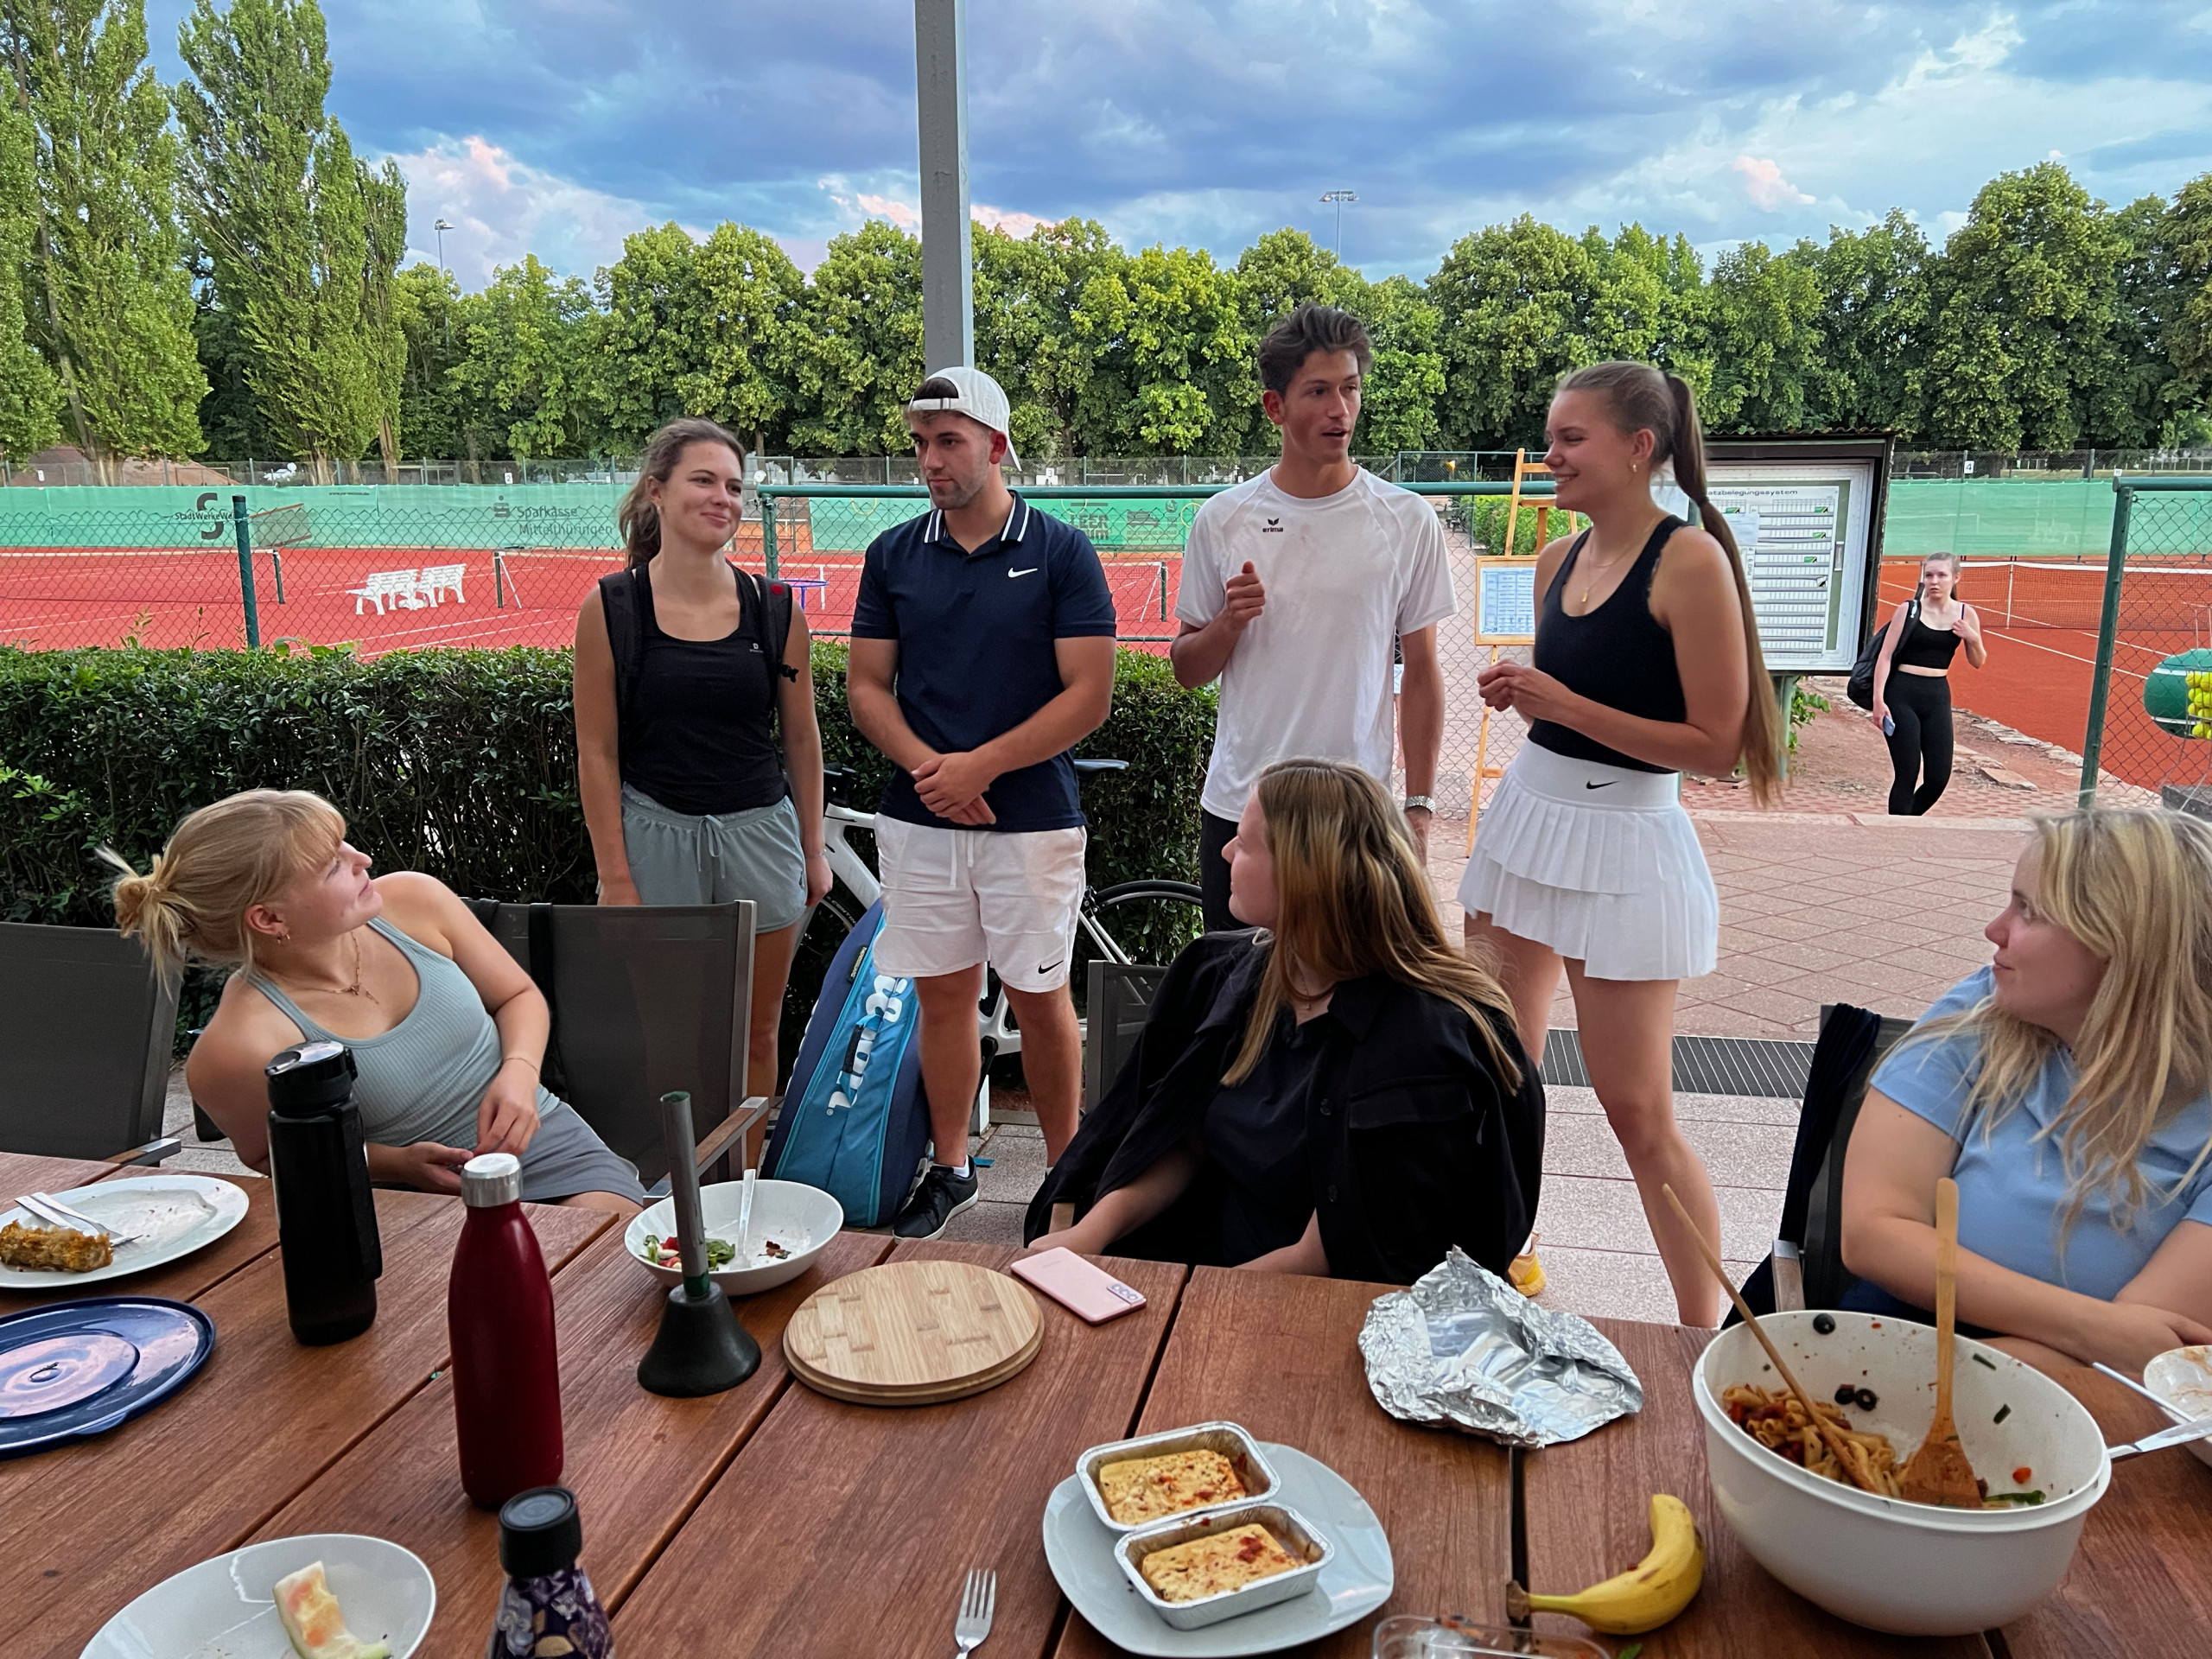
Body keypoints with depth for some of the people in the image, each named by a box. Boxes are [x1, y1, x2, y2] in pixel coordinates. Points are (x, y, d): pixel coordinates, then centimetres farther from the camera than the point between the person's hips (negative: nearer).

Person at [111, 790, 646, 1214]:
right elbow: (268, 1159, 4)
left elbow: (519, 996, 11)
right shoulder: (241, 1044, -17)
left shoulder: (412, 900, -5)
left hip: (558, 1159, 2)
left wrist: (519, 1072, -10)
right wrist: (395, 1164, -11)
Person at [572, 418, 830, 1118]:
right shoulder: (610, 608, -4)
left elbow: (802, 739, 9)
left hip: (759, 835, 3)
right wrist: (616, 877, -7)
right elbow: (597, 753, -4)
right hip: (655, 836, -2)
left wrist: (813, 849, 10)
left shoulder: (775, 609, 2)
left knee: (755, 1035, 11)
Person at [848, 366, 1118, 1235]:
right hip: (919, 817, 3)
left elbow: (1089, 695, -8)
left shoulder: (1062, 552, -3)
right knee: (943, 994, 10)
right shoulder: (893, 554, 7)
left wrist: (980, 765, -14)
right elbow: (866, 686, 7)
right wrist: (926, 765, -11)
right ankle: (949, 1168, 25)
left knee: (1039, 998, 6)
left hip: (1032, 817, -3)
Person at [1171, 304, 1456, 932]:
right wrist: (1229, 622, -12)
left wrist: (1419, 808, 0)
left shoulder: (1408, 521, 0)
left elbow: (1420, 674, 4)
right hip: (1237, 807, 1)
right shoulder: (1223, 519, 2)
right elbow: (1186, 669, 8)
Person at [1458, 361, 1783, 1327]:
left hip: (1620, 843, -7)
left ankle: (1707, 1329, 17)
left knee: (1638, 1113, -1)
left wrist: (1568, 705, -19)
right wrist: (1520, 695, 1)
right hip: (1526, 815, 7)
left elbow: (1716, 744, -16)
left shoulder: (1690, 560, -14)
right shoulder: (1557, 561, 8)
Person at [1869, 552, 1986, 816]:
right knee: (1907, 774, -6)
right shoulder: (1908, 609, -5)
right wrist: (1878, 700, -14)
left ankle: (1902, 822, 25)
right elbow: (1885, 656, -6)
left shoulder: (1965, 614, 4)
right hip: (1902, 695, -4)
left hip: (1937, 697, 4)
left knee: (1939, 777, 1)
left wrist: (1974, 639, -10)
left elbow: (1977, 662, 11)